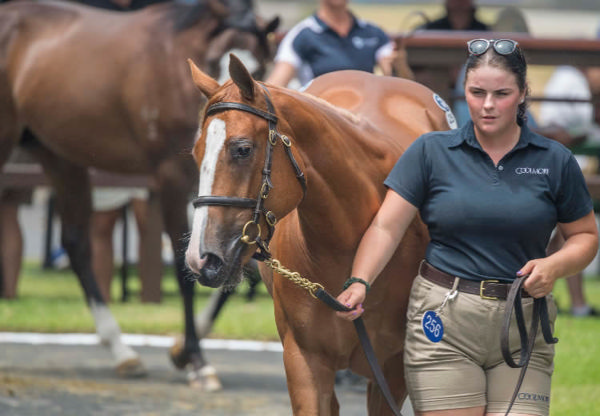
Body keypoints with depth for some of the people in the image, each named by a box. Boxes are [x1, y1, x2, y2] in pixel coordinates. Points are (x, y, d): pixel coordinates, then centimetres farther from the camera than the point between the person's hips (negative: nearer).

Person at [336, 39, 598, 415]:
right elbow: (387, 227, -3)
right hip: (443, 325, -1)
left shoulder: (556, 161, 6)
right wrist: (359, 282, -20)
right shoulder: (431, 151, 3)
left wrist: (556, 265, -9)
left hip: (522, 326, 1)